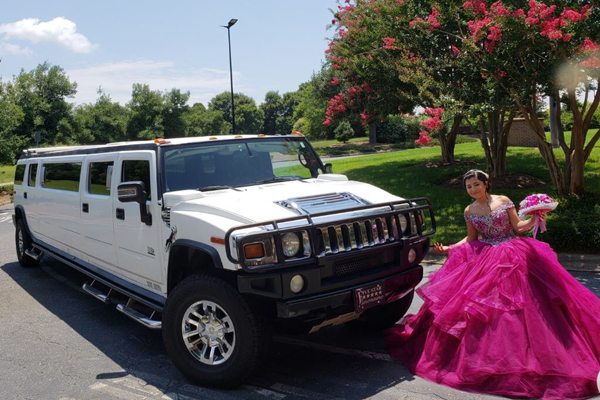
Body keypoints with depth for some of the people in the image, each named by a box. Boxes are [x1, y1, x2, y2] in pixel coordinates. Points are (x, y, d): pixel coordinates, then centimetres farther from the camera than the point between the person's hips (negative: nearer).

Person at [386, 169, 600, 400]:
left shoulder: (503, 201, 0)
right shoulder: (469, 211, 6)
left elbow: (518, 226, 0)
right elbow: (471, 239, 11)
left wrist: (533, 220, -18)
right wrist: (448, 248, 1)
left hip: (515, 254, -1)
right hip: (487, 258, 2)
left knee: (517, 297, -10)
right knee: (485, 298, -8)